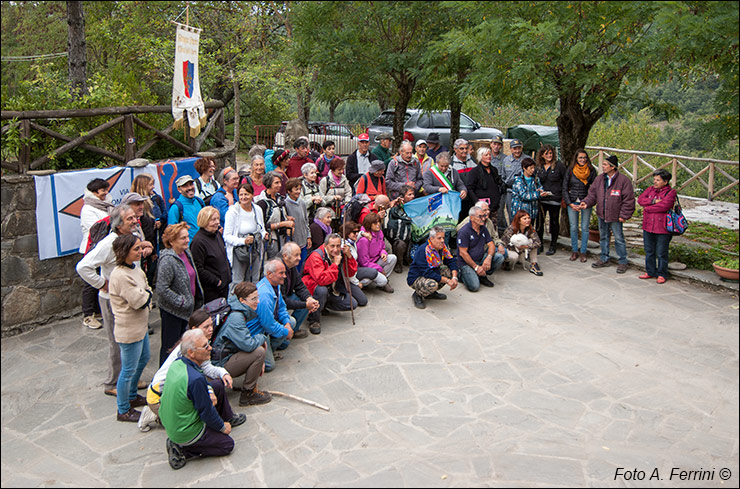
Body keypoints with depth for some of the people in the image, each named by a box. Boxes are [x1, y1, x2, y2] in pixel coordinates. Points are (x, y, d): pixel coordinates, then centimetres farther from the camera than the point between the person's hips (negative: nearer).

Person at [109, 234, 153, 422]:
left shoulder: (135, 268, 4)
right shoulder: (120, 276, -26)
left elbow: (147, 290, 11)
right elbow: (140, 301, -25)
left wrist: (146, 297, -8)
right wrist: (147, 293, -7)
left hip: (140, 326, 10)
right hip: (129, 331, -10)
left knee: (143, 359, 26)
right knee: (129, 370, 3)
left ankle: (131, 396, 45)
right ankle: (123, 411, 20)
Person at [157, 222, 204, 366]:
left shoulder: (186, 252, 4)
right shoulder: (168, 259, -23)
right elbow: (162, 289, -26)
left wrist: (195, 301, 14)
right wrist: (181, 301, -21)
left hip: (186, 309, 9)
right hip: (171, 311, -8)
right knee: (170, 345, 5)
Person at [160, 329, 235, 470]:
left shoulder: (176, 363, -7)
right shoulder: (196, 379, -32)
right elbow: (207, 413, -20)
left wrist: (209, 394, -3)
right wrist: (223, 427, -2)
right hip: (186, 433, -8)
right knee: (228, 444, 8)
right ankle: (183, 450, -1)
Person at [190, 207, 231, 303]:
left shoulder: (217, 234, 9)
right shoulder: (198, 241, -19)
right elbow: (198, 269, -21)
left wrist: (229, 272, 13)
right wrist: (216, 281, -17)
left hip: (224, 285, 8)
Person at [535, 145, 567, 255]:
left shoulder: (559, 165, -2)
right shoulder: (537, 166, 7)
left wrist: (563, 195, -2)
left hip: (554, 199, -3)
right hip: (541, 199, 3)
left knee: (554, 222, 8)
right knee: (539, 222, 3)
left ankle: (553, 246, 19)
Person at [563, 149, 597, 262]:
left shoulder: (591, 171, 0)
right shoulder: (570, 170, 2)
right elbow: (564, 188, 3)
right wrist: (570, 204, -4)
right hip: (572, 202, 1)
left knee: (585, 228, 2)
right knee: (573, 228, 4)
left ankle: (583, 252, 11)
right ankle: (574, 251, 17)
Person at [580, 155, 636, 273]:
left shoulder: (624, 180, -13)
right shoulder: (599, 179, 4)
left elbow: (628, 200, -11)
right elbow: (593, 194, 9)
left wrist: (624, 215, -13)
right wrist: (586, 202, -10)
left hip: (615, 217, -6)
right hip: (602, 215, 6)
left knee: (619, 239, 3)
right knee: (603, 237, 17)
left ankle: (622, 262, 15)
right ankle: (604, 259, 30)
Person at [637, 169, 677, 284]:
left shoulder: (670, 192, -7)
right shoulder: (650, 189, 11)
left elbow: (664, 206, -21)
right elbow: (640, 199, -2)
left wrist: (647, 208, -10)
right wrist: (653, 201, -15)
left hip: (662, 228, -6)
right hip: (648, 226, 6)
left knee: (661, 253, 3)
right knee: (649, 251, 15)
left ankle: (662, 274, 15)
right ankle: (650, 272, 28)